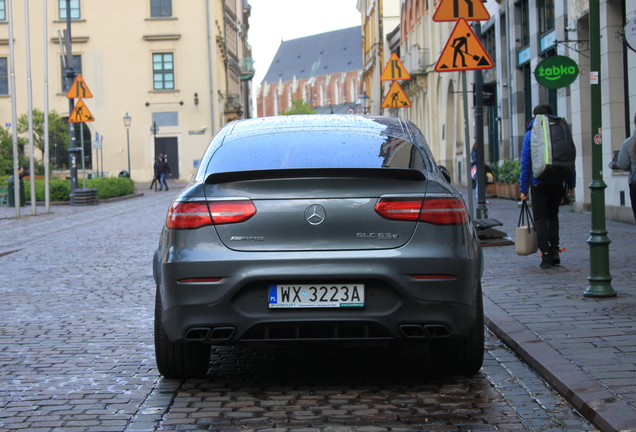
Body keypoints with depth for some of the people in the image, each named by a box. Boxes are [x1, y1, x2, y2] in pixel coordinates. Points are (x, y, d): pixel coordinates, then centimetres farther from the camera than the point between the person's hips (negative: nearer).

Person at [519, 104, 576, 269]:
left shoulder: (531, 135, -1)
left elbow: (525, 164, -4)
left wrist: (523, 189, -1)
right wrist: (571, 184, 9)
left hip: (539, 183, -3)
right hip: (558, 183, 3)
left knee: (540, 218, 3)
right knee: (553, 215, 18)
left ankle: (546, 255, -7)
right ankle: (554, 253, 11)